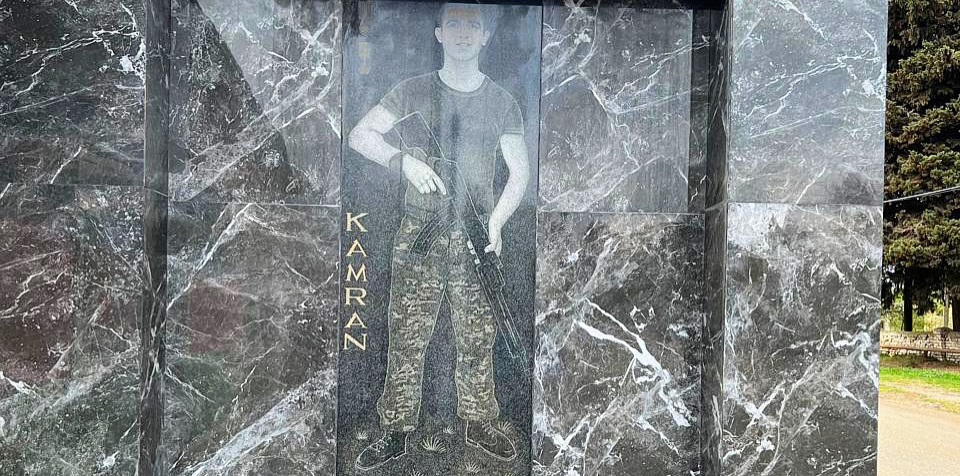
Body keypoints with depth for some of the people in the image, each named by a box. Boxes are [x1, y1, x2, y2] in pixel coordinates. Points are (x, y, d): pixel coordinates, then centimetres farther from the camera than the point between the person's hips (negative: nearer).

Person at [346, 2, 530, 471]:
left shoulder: (501, 101, 6)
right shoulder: (414, 90, 3)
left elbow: (519, 171, 5)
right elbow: (360, 135, -2)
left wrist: (496, 222, -10)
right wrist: (404, 160, -20)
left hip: (475, 238, 1)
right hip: (418, 234, -1)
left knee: (478, 338, 7)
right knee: (406, 336, 2)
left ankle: (479, 423, 24)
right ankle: (396, 431, 15)